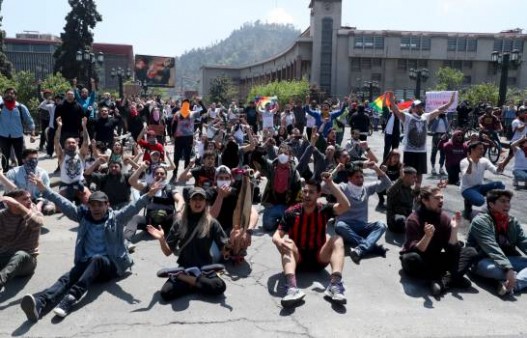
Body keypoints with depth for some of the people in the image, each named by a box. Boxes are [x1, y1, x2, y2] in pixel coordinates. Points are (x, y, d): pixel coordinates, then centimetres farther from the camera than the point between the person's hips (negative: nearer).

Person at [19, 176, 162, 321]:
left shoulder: (116, 218, 3)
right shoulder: (83, 216, 12)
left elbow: (133, 207, -13)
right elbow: (63, 204, 6)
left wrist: (148, 195, -30)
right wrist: (44, 189, -1)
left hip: (110, 265, -3)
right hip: (86, 263, 3)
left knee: (97, 259, -37)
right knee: (67, 278, -26)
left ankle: (70, 299, -53)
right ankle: (39, 303, -53)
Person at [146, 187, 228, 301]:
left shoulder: (211, 223, -2)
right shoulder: (180, 223, 3)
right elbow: (168, 252, 5)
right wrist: (161, 239, -14)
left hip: (205, 270, 0)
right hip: (183, 269, 1)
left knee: (220, 287, -31)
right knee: (165, 293, -26)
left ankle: (185, 280, -8)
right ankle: (196, 282, -2)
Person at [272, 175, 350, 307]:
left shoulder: (324, 209, -4)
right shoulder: (291, 212, -7)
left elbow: (345, 206, -21)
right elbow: (276, 235, -13)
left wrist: (330, 184, -26)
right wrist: (279, 241, -37)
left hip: (319, 258, 1)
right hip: (297, 258, 0)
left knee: (337, 240, -23)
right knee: (286, 242, -30)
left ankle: (335, 284, -43)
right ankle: (292, 287, -54)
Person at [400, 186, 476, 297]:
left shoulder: (444, 217, -5)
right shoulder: (413, 220, -19)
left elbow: (451, 249, -8)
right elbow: (415, 251, -27)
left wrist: (454, 229, -23)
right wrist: (427, 236, -43)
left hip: (434, 260, 5)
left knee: (471, 252, -10)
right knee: (412, 259, -39)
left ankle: (445, 280, -31)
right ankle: (452, 279, -26)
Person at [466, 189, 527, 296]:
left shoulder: (513, 222, 7)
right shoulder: (480, 221, -15)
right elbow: (492, 248, -27)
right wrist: (508, 269, -40)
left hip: (506, 260, 7)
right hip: (483, 261, -7)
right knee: (492, 268, -41)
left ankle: (513, 284, -37)